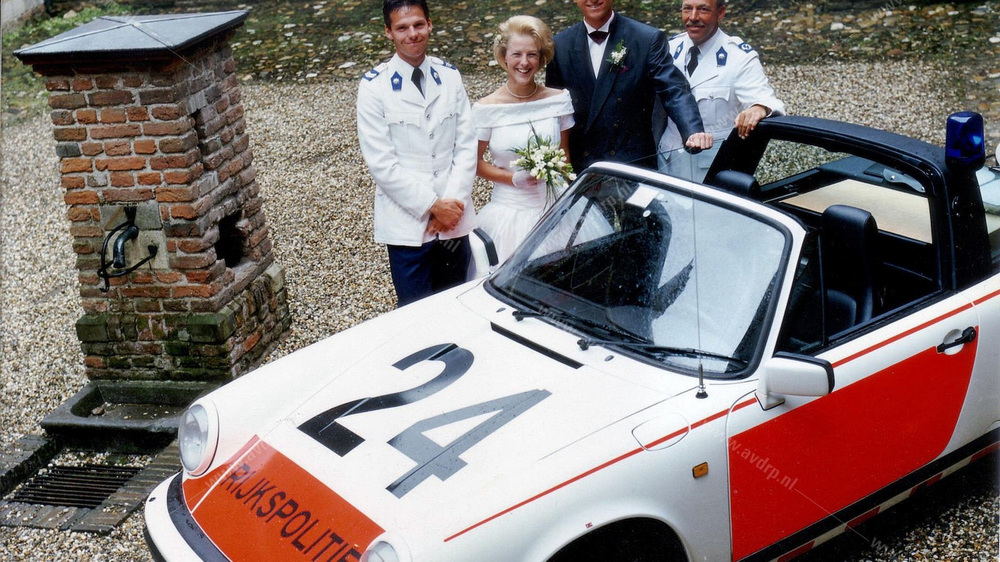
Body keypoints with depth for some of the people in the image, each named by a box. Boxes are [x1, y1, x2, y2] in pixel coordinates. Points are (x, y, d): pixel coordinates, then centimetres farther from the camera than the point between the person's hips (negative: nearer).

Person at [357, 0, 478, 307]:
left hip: (454, 215, 3)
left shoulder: (450, 77, 4)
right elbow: (382, 163, -11)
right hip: (407, 222, -3)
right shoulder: (374, 86, -8)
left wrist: (453, 202, -10)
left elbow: (467, 145, 2)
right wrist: (433, 206, -13)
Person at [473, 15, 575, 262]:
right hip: (509, 212, -2)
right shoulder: (486, 108, -7)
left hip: (552, 210, 2)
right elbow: (475, 162, 1)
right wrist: (514, 178, -13)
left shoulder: (559, 100, 0)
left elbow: (565, 156, 11)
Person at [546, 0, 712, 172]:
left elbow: (674, 91, -11)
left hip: (634, 163, -2)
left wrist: (694, 131, -29)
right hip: (578, 167, 3)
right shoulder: (560, 45, 6)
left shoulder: (649, 39, -3)